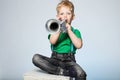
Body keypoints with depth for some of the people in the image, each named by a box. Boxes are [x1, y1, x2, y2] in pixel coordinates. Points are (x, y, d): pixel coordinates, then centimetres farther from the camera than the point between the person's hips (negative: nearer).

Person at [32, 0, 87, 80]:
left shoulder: (75, 31, 12)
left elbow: (79, 45, -8)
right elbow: (52, 41, -8)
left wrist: (69, 30, -8)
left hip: (69, 60, -2)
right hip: (55, 59, 2)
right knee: (36, 58, -25)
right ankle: (61, 71, -27)